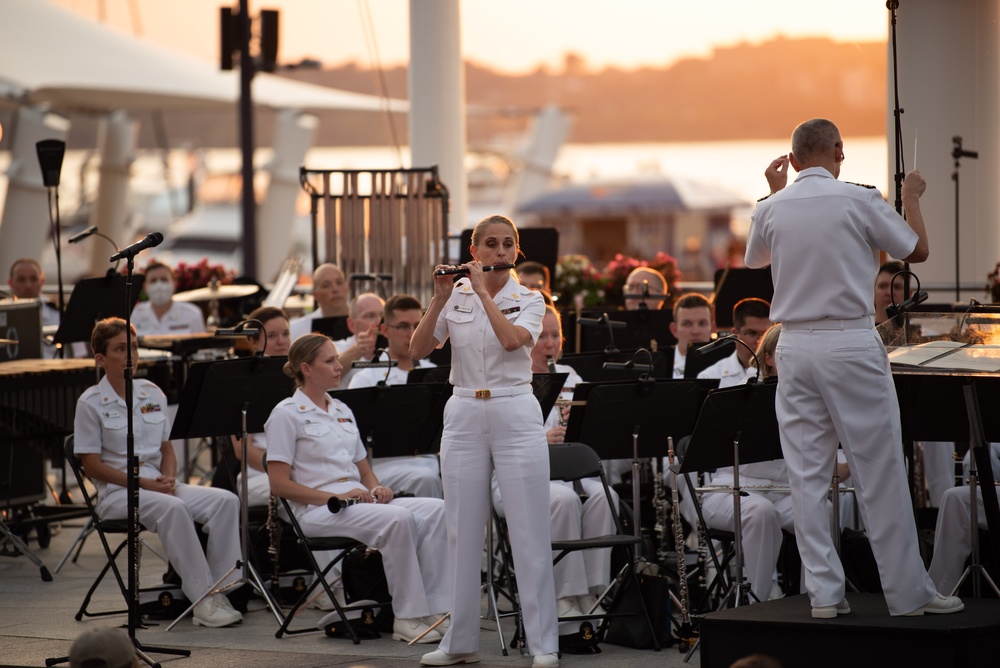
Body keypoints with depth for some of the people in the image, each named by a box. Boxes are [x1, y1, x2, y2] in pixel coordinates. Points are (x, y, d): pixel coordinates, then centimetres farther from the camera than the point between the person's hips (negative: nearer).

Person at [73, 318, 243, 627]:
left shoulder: (153, 393, 13)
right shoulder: (91, 403, -2)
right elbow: (92, 465, -6)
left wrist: (168, 478, -5)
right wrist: (143, 483, -16)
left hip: (159, 485, 5)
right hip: (117, 493, -5)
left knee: (226, 500, -19)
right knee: (172, 508, -36)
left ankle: (223, 588, -23)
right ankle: (202, 600, -35)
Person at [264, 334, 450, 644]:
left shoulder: (342, 411, 21)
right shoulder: (287, 414, -2)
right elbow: (279, 484, -9)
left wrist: (376, 488, 0)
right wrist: (335, 496, -18)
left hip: (360, 501, 7)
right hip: (318, 511, -7)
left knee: (435, 509, -17)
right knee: (398, 518, -33)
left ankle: (437, 608, -22)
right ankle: (407, 618, -25)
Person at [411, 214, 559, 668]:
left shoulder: (528, 300, 0)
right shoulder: (455, 296, 6)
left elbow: (511, 339, -20)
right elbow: (418, 350, -4)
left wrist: (483, 289, -15)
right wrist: (439, 299, -14)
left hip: (516, 416, -2)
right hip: (464, 417, 3)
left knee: (529, 532, -4)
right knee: (463, 532, 7)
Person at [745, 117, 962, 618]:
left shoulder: (770, 211, 3)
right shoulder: (858, 201, -7)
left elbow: (754, 259, 24)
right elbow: (917, 250, 4)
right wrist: (912, 196, 20)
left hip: (795, 347, 3)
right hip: (851, 344, -3)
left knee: (807, 476, 6)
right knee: (880, 474, 2)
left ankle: (823, 592, 6)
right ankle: (908, 591, 6)